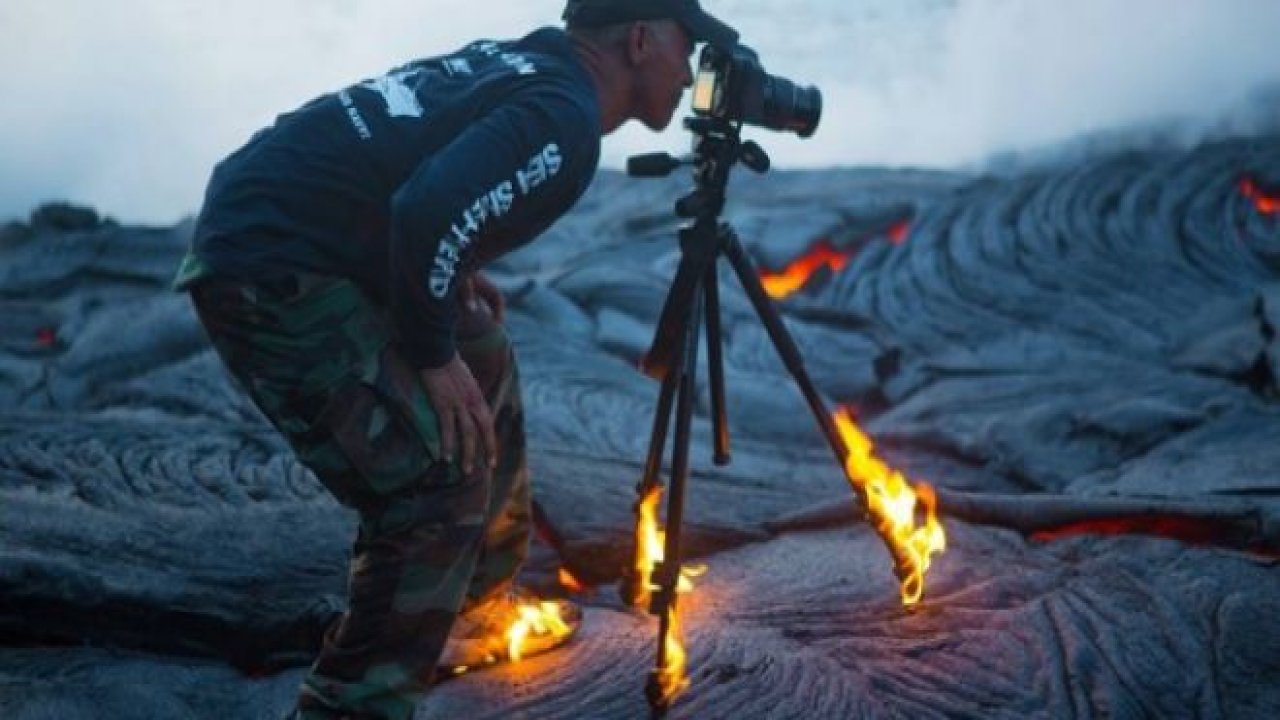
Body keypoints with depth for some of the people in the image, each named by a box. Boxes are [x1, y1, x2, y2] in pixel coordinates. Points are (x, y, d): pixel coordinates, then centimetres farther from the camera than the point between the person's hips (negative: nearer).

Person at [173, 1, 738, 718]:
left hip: (278, 224, 10)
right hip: (270, 264, -10)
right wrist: (433, 355, -15)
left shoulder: (522, 63, 13)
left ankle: (480, 608, 35)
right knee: (440, 480, -12)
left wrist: (455, 272, 14)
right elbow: (426, 212, -29)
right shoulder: (564, 118, -15)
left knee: (483, 364, 22)